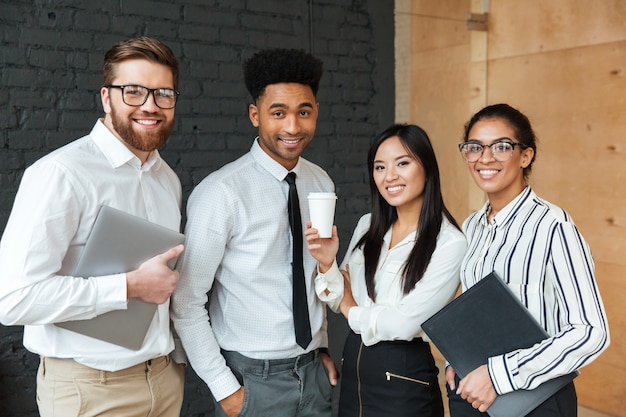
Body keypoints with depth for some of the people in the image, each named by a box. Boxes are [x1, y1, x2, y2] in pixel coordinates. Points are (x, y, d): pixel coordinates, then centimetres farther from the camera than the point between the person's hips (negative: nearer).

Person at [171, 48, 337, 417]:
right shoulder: (221, 193, -18)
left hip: (313, 372, 5)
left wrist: (323, 347, 10)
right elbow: (187, 304, -15)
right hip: (253, 379, -5)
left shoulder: (321, 184, 0)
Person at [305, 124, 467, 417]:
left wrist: (353, 311, -5)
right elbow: (340, 302, 6)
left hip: (405, 378, -5)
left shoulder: (450, 242, -17)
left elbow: (406, 323, -21)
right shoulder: (367, 226, 2)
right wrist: (327, 264, -13)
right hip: (353, 368, 6)